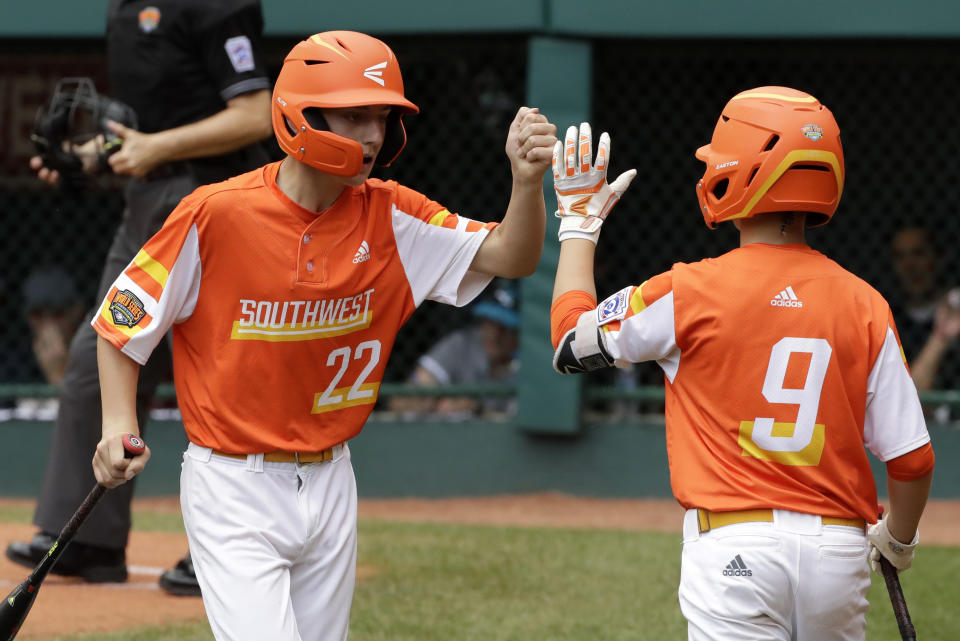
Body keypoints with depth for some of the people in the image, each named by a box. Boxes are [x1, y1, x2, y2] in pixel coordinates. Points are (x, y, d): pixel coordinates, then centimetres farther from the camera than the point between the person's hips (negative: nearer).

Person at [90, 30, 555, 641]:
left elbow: (509, 258, -10)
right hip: (234, 489, -5)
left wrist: (528, 180, -29)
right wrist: (118, 422, -17)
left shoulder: (389, 217, -2)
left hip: (329, 485, 5)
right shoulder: (216, 214, -14)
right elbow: (122, 319, -4)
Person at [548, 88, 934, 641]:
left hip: (735, 547, -3)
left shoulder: (692, 292, -6)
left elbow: (572, 337, 9)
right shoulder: (863, 304, 2)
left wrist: (580, 221, 21)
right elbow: (912, 456, 1)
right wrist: (899, 538, 22)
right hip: (840, 549, 4)